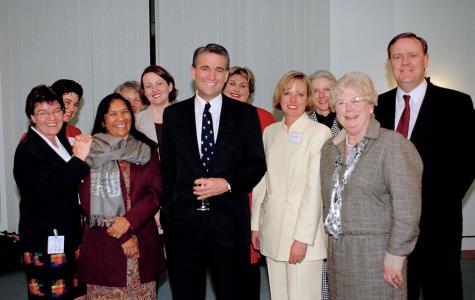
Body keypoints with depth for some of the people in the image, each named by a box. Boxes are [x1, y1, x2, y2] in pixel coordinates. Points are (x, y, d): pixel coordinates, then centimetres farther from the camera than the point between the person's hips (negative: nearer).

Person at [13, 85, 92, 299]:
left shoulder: (62, 141, 12)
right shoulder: (27, 150, -13)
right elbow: (51, 189, -25)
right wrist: (79, 158, -22)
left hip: (70, 235, 8)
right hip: (45, 241, -8)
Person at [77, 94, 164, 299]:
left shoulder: (147, 150, 7)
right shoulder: (92, 153, 0)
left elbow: (156, 193, 1)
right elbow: (88, 202, -3)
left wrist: (128, 220, -14)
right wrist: (122, 236, -8)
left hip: (143, 241, 2)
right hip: (103, 243, -2)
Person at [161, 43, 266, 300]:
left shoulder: (246, 114, 4)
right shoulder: (173, 114, 7)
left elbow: (257, 163, 1)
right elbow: (167, 167, 7)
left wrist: (227, 183, -15)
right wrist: (167, 211, 0)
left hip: (229, 223, -1)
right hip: (183, 221, 1)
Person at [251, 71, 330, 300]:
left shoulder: (319, 132, -7)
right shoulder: (270, 132, 11)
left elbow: (315, 187, -12)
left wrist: (302, 237, -16)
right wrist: (255, 225, 10)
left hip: (303, 228, -5)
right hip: (272, 227, 5)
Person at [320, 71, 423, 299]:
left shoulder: (392, 144, -10)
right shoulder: (329, 148, 10)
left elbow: (407, 207, -15)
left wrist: (395, 255, -17)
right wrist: (331, 242, 11)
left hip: (376, 254, -5)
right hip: (337, 253, 6)